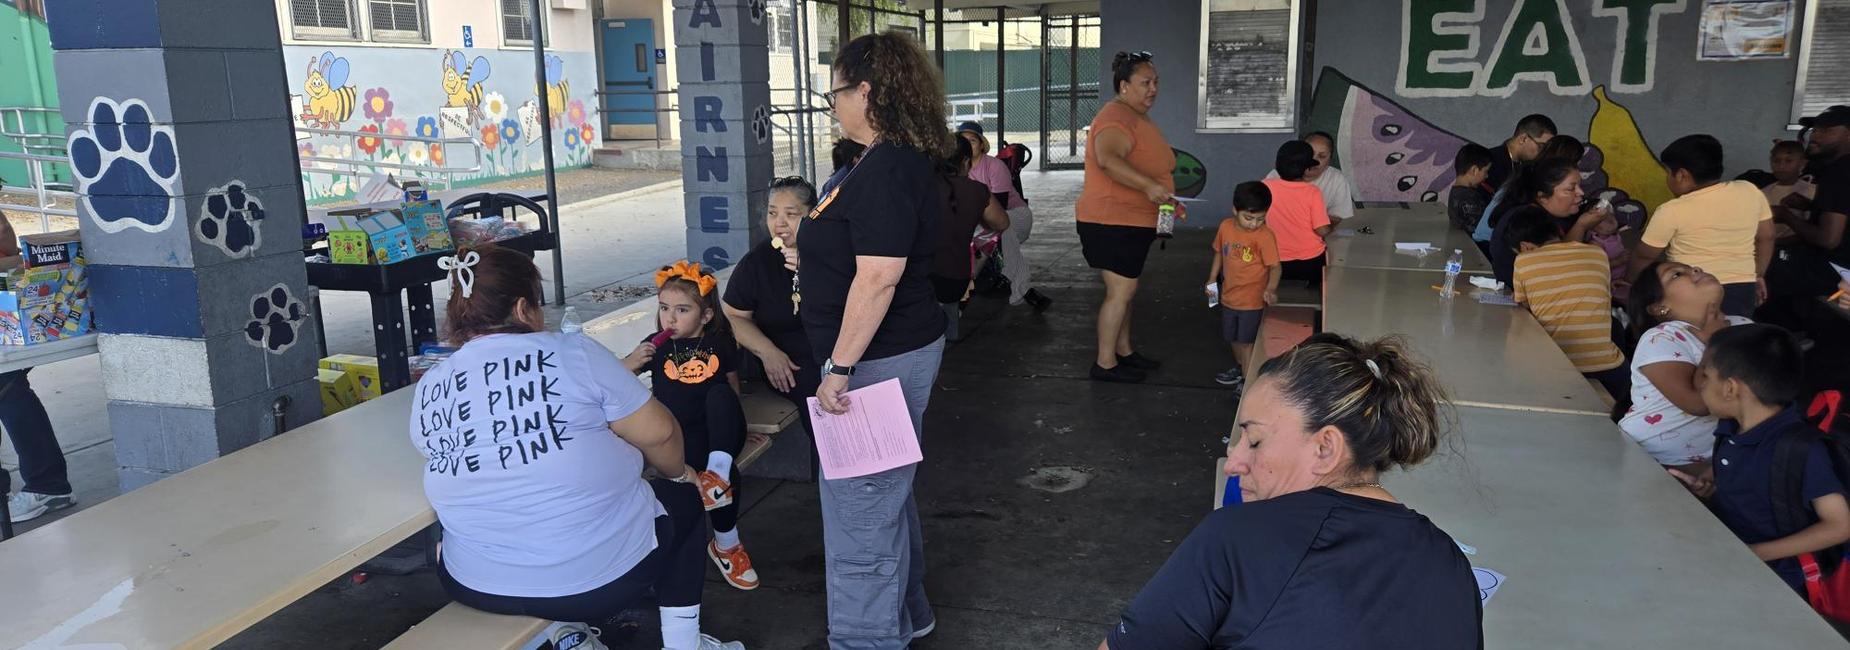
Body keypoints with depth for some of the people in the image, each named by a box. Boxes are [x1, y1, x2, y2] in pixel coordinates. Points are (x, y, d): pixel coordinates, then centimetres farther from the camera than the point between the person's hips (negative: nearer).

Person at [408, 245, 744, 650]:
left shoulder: (427, 391, 0)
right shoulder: (573, 353, -12)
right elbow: (658, 433, -9)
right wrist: (677, 472, 14)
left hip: (478, 588, 4)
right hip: (608, 575, -4)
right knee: (685, 497, 25)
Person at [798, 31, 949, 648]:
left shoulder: (888, 168, -21)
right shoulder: (898, 160, 11)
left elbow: (879, 276, -27)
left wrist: (840, 368, -24)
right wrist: (814, 263, 24)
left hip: (879, 360, -11)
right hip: (895, 351, 11)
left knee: (860, 506, 0)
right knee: (886, 495, 23)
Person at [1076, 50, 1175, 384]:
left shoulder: (1138, 117, 17)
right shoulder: (1117, 118, -19)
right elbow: (1108, 159, -38)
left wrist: (1166, 199, 22)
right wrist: (1149, 185, -46)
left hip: (1131, 221, 11)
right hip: (1112, 221, -11)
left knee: (1125, 288, 17)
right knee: (1121, 290, -9)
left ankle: (1124, 351, 28)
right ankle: (1105, 364, -2)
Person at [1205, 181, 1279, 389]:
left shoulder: (1264, 236, -20)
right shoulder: (1225, 226, -3)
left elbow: (1275, 266, -20)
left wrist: (1271, 288, -36)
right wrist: (1212, 279, 10)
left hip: (1252, 299, -6)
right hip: (1229, 295, 6)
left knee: (1247, 341, -1)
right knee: (1233, 338, 23)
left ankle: (1247, 380, 11)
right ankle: (1240, 367, 44)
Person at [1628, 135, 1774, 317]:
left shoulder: (1672, 211, -13)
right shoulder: (1750, 191, 2)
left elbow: (1644, 256, -1)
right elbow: (1765, 238, 13)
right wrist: (1758, 275, 27)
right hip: (1742, 289, 5)